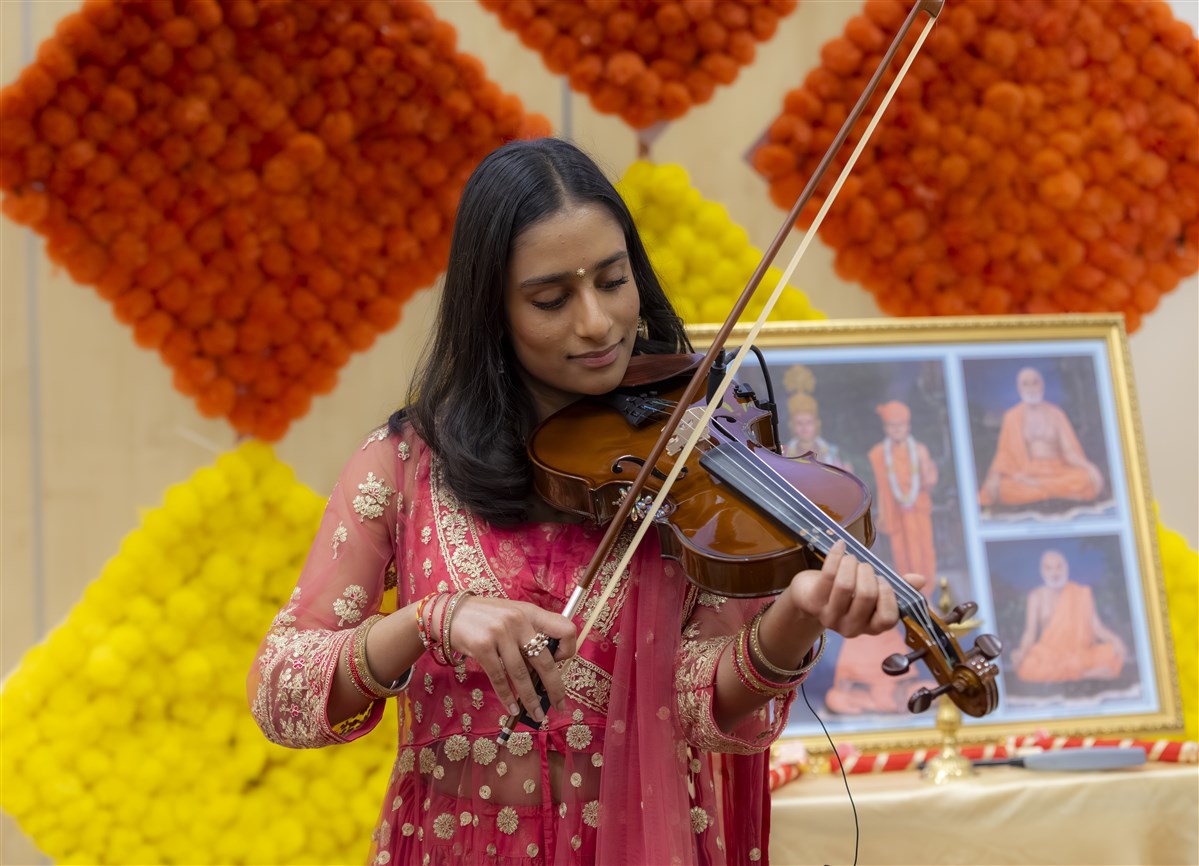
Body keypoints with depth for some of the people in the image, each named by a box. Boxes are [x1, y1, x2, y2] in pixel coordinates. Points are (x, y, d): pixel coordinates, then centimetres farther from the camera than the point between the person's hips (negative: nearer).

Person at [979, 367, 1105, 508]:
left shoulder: (1056, 414, 13)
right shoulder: (1012, 417, 11)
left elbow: (1069, 450, 4)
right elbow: (1005, 452, 3)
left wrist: (1088, 466, -16)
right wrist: (995, 475, -17)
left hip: (1056, 472, 1)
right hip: (1023, 474, -1)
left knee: (1090, 478, -30)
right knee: (1002, 487, -37)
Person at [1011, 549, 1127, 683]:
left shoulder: (1082, 593, 10)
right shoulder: (1037, 597, 7)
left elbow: (1096, 627, 4)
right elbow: (1030, 633, 1)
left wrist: (1115, 640, -16)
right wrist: (1021, 652, -19)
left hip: (1081, 654, 1)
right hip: (1049, 655, -1)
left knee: (1113, 653, -28)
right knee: (1028, 668, -37)